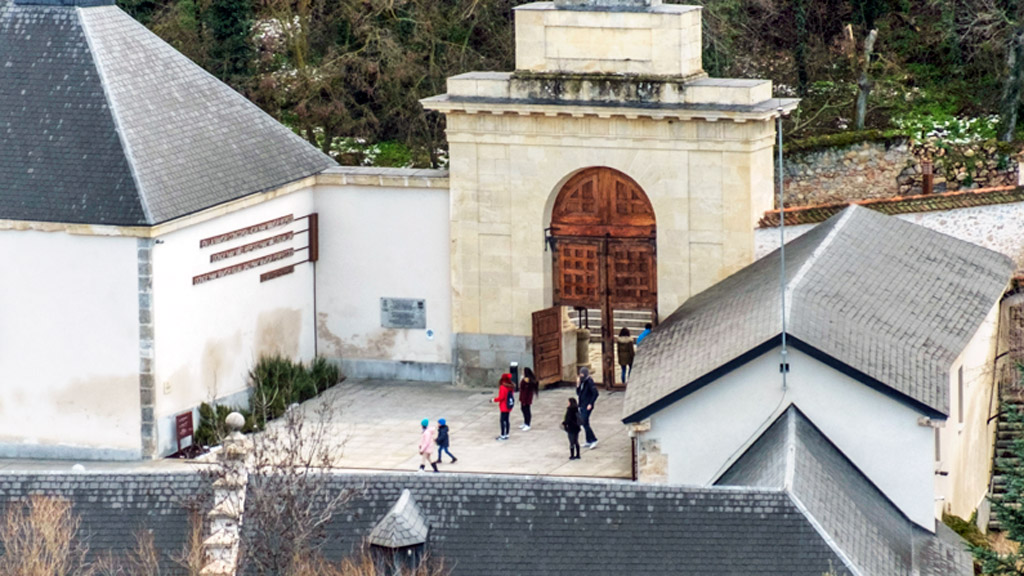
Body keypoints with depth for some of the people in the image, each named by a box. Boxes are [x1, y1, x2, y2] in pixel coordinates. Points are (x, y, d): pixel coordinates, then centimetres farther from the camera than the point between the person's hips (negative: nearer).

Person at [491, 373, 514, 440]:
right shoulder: (510, 387, 5)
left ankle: (503, 435, -4)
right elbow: (512, 396, 12)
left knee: (503, 420, -4)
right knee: (506, 420, 14)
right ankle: (506, 434, 20)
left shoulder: (502, 387, -19)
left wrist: (493, 400, -8)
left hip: (504, 407, -8)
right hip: (508, 407, 8)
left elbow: (501, 397, -21)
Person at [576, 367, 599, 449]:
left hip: (587, 406, -9)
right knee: (584, 423, 12)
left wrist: (591, 404, -20)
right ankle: (589, 441, 20)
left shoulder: (589, 382, -15)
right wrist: (578, 384, -2)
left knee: (585, 423, -12)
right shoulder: (582, 382, 11)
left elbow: (595, 393, -20)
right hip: (582, 406, 9)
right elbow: (578, 393, 13)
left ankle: (594, 440, -6)